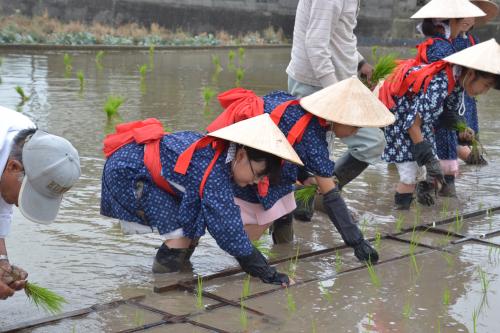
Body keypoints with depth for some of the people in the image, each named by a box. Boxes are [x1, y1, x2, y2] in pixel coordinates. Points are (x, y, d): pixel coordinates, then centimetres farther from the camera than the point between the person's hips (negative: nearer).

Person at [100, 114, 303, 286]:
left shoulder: (220, 149, -4)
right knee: (184, 227, -15)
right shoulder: (214, 173, -31)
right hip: (125, 173, -9)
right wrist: (268, 274, -24)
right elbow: (228, 229, -30)